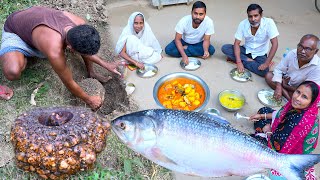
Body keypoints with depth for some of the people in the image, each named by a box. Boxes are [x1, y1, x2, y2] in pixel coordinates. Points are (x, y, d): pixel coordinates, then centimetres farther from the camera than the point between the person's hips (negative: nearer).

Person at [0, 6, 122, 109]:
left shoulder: (80, 24, -27)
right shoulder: (54, 52, -44)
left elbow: (86, 48, -3)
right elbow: (69, 83, -26)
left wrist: (105, 65, -7)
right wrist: (88, 99, -12)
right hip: (14, 32, -5)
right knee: (13, 72, -32)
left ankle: (91, 73, 10)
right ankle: (24, 57, 3)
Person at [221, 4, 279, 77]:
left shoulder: (269, 23, -24)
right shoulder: (243, 24, -17)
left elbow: (274, 44, -24)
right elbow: (237, 43, -15)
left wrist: (266, 63, -30)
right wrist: (239, 62, -28)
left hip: (260, 55, -2)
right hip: (246, 50, 2)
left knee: (264, 71, -32)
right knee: (225, 48, -20)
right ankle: (248, 60, -17)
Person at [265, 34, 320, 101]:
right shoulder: (292, 53, -20)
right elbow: (278, 70, -9)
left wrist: (285, 86, -17)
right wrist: (278, 87, -23)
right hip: (285, 81, 5)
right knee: (268, 75, -17)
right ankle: (289, 98, -20)